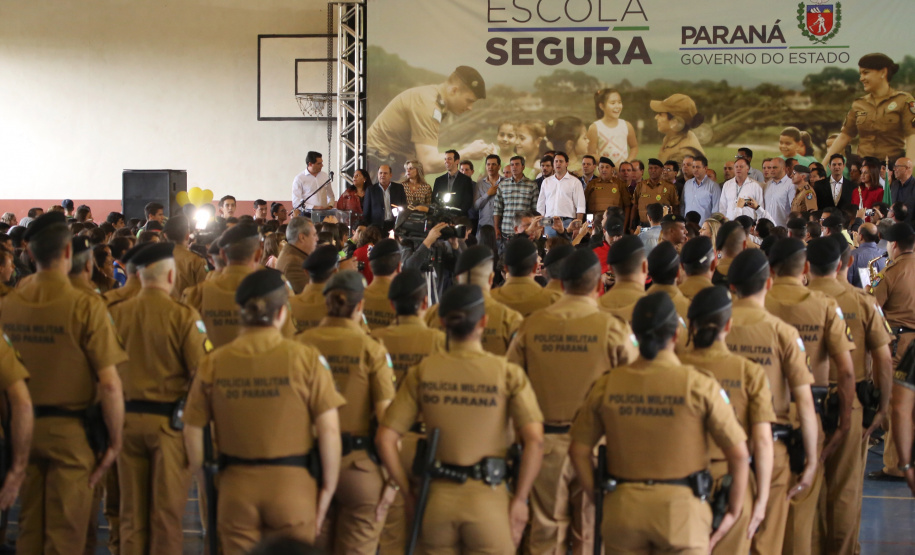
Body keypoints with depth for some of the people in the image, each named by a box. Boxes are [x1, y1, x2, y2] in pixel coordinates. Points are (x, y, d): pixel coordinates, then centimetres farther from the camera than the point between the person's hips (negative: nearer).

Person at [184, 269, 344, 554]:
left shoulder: (212, 363, -2)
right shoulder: (306, 359, -10)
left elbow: (193, 430, 3)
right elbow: (329, 430, -11)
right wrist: (328, 488, 0)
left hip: (235, 488, 2)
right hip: (292, 485, -2)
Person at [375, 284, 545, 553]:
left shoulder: (422, 372, 0)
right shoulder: (508, 373, -5)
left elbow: (385, 439, -2)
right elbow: (534, 440, -15)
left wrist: (407, 493, 7)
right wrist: (520, 499, -6)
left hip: (437, 499, 2)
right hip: (488, 500, -2)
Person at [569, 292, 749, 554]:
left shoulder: (607, 385, -1)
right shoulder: (699, 386, -9)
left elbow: (579, 450, 4)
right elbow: (738, 454, -7)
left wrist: (600, 500, 13)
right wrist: (733, 513, 4)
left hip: (622, 509, 3)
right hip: (680, 507, -2)